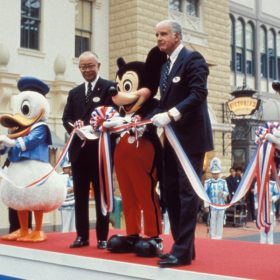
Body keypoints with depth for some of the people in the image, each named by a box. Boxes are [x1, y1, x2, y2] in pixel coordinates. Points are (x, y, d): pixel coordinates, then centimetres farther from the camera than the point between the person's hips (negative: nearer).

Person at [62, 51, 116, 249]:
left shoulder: (109, 87, 0)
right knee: (80, 196, 9)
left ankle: (102, 237, 10)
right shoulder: (74, 93, 18)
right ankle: (82, 235, 17)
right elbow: (66, 119, 10)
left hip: (100, 149, -5)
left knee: (101, 195, 3)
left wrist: (87, 128, -21)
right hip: (79, 149, 5)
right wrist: (76, 129, -12)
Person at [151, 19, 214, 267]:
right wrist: (149, 119, 1)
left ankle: (183, 251, -3)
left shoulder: (192, 59, -6)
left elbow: (198, 94, -19)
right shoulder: (165, 66, 19)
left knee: (187, 192, -6)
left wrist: (170, 115, -27)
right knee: (170, 191, 8)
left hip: (190, 137, -8)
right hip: (172, 138, 9)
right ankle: (182, 245, 17)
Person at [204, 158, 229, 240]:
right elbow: (205, 194, -3)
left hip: (221, 205, 3)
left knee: (220, 222, 6)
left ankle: (219, 236, 15)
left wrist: (223, 193, -14)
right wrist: (206, 205, -7)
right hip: (212, 206, -3)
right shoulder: (208, 182, -1)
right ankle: (213, 237, 8)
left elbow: (227, 192, 9)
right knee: (212, 222, 0)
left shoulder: (223, 182, 8)